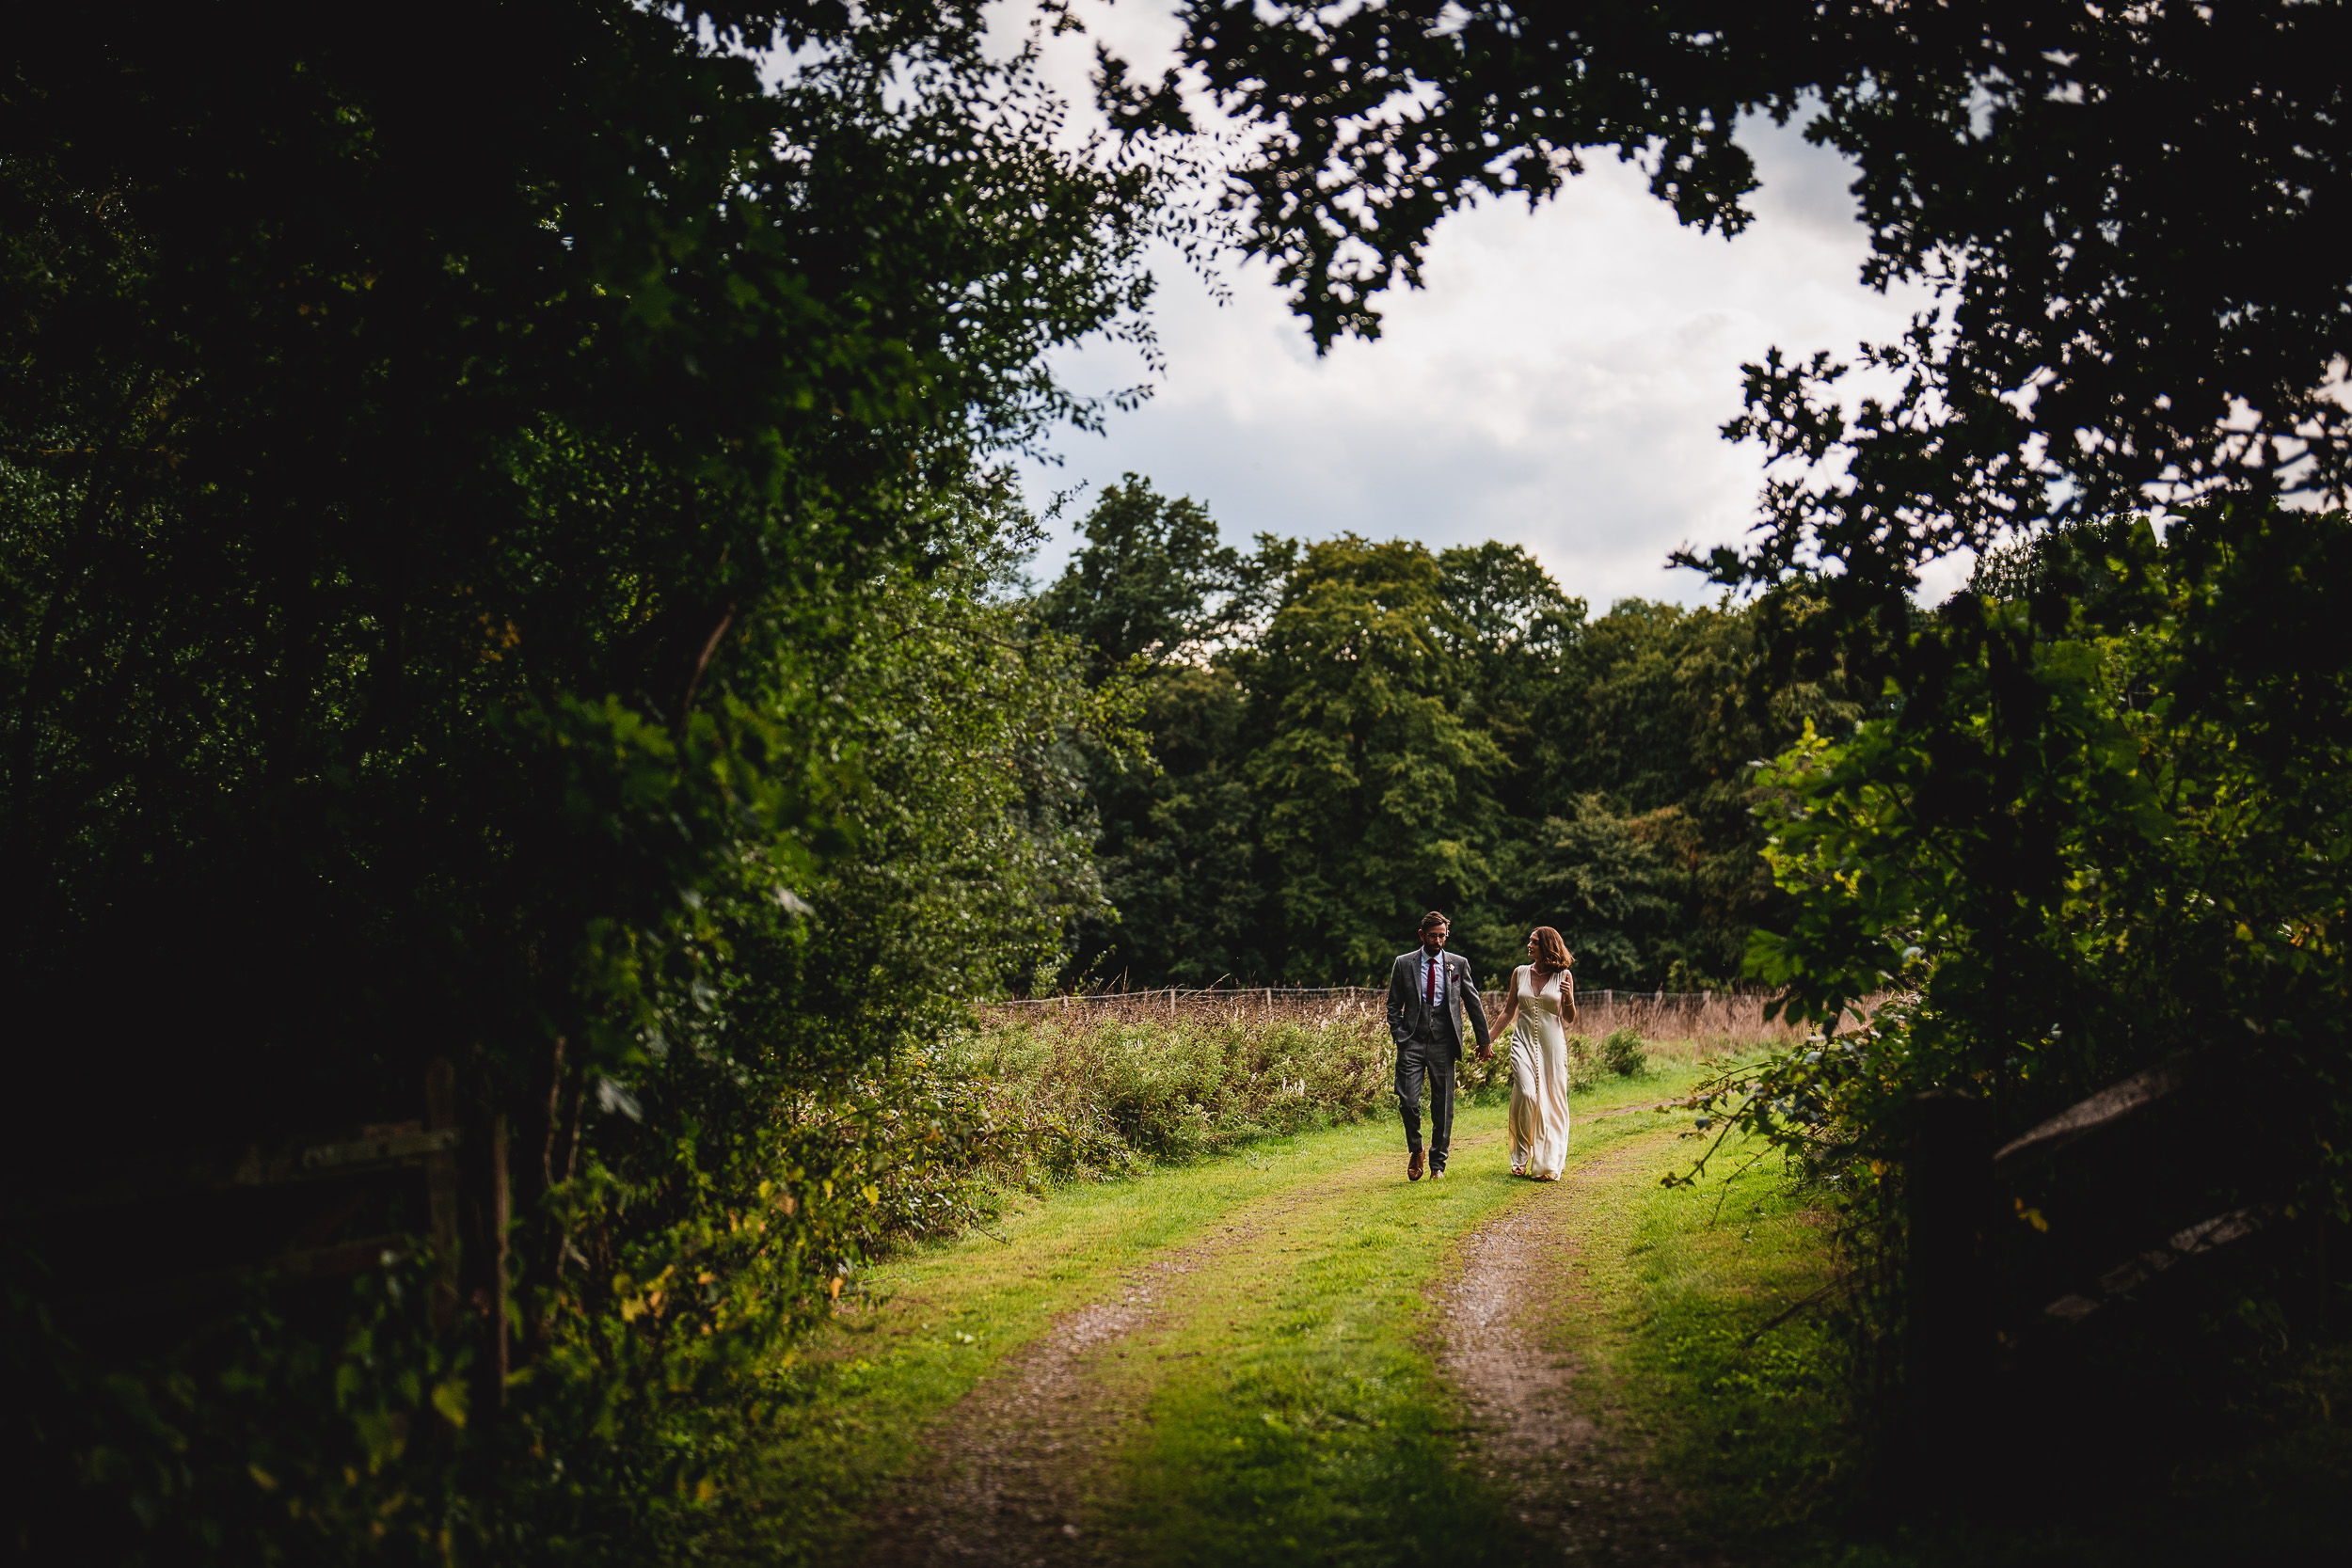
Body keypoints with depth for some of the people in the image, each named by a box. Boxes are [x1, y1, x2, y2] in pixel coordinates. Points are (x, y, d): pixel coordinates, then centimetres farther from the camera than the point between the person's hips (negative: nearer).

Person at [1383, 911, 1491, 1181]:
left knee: (1443, 1106, 3)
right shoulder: (1404, 964, 5)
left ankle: (1437, 1163, 17)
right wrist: (1400, 1036, -3)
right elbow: (1393, 1005, 10)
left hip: (1443, 1044, 1)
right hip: (1412, 1043, -1)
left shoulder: (1458, 964, 6)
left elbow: (1474, 1004, 12)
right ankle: (1415, 1150, 15)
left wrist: (1484, 1041, 12)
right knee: (1408, 1102, -11)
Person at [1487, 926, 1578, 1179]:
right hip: (1524, 1042, 1)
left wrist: (1569, 999, -15)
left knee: (1550, 1102, -2)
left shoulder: (1563, 976, 2)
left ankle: (1548, 1165, 9)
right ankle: (1520, 1157, 1)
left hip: (1552, 1043, -1)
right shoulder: (1520, 973, 8)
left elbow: (1569, 1019, 5)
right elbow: (1509, 1011, 15)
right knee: (1526, 1094, -17)